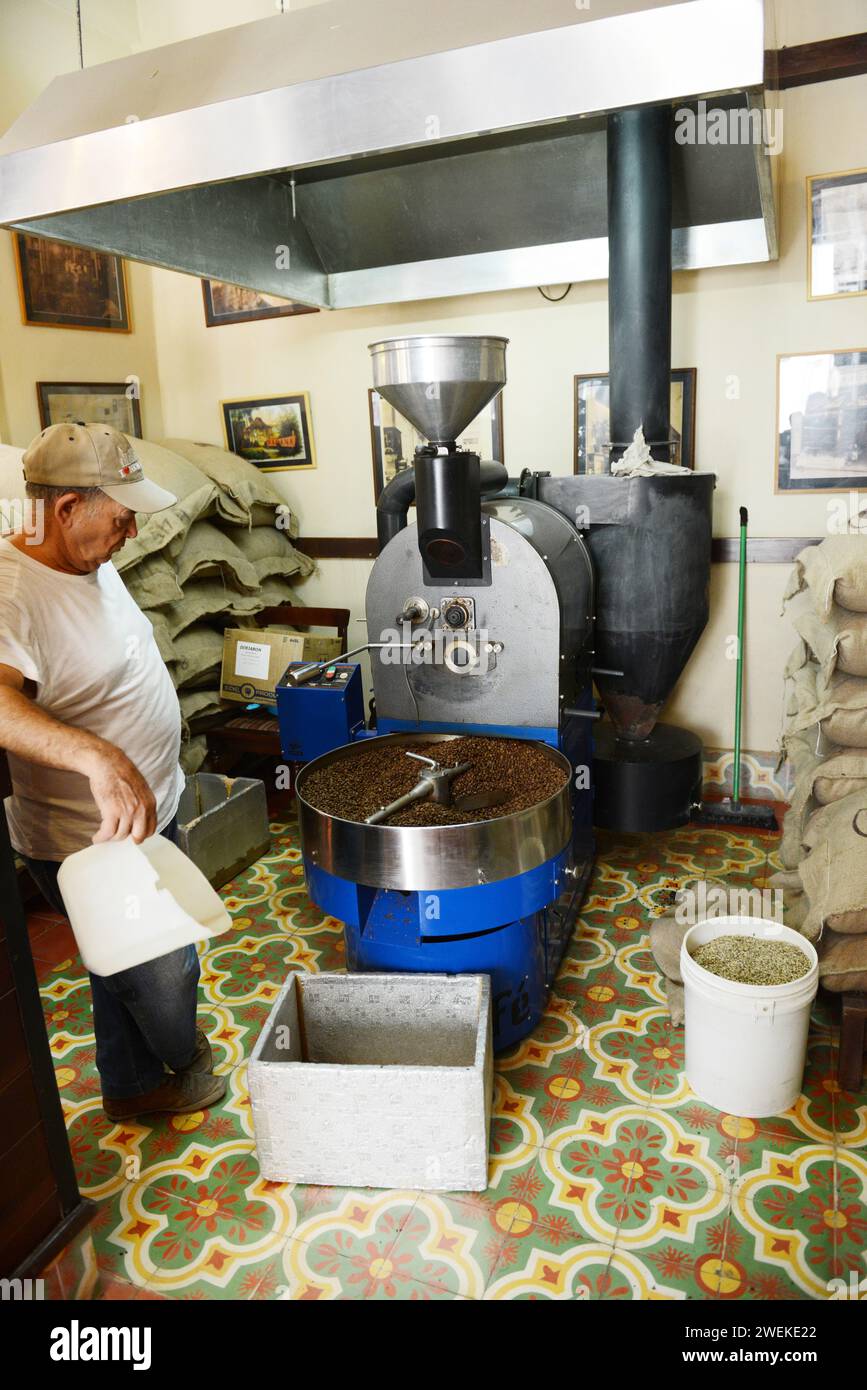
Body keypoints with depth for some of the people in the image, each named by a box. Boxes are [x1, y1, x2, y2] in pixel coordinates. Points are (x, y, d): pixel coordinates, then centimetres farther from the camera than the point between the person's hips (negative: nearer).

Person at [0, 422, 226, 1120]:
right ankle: (184, 1062, 42)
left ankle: (133, 1086, 47)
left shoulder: (92, 562, 3)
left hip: (149, 810, 9)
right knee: (164, 977, 11)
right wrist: (101, 759, -58)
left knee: (126, 969, 25)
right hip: (92, 846, -9)